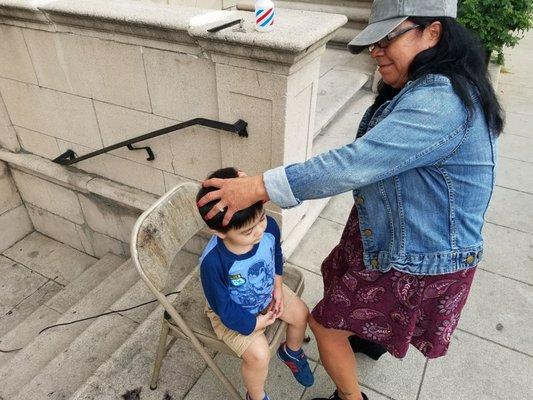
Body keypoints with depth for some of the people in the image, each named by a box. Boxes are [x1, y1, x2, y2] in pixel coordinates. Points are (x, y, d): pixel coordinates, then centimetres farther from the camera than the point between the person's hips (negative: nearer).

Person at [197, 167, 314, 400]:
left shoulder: (269, 226, -28)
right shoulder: (213, 262, -41)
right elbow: (223, 306, -24)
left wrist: (278, 287, -5)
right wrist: (256, 323, -16)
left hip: (266, 292, 6)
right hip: (233, 313, -5)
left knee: (301, 313, 11)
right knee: (258, 355, -18)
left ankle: (292, 352, 46)